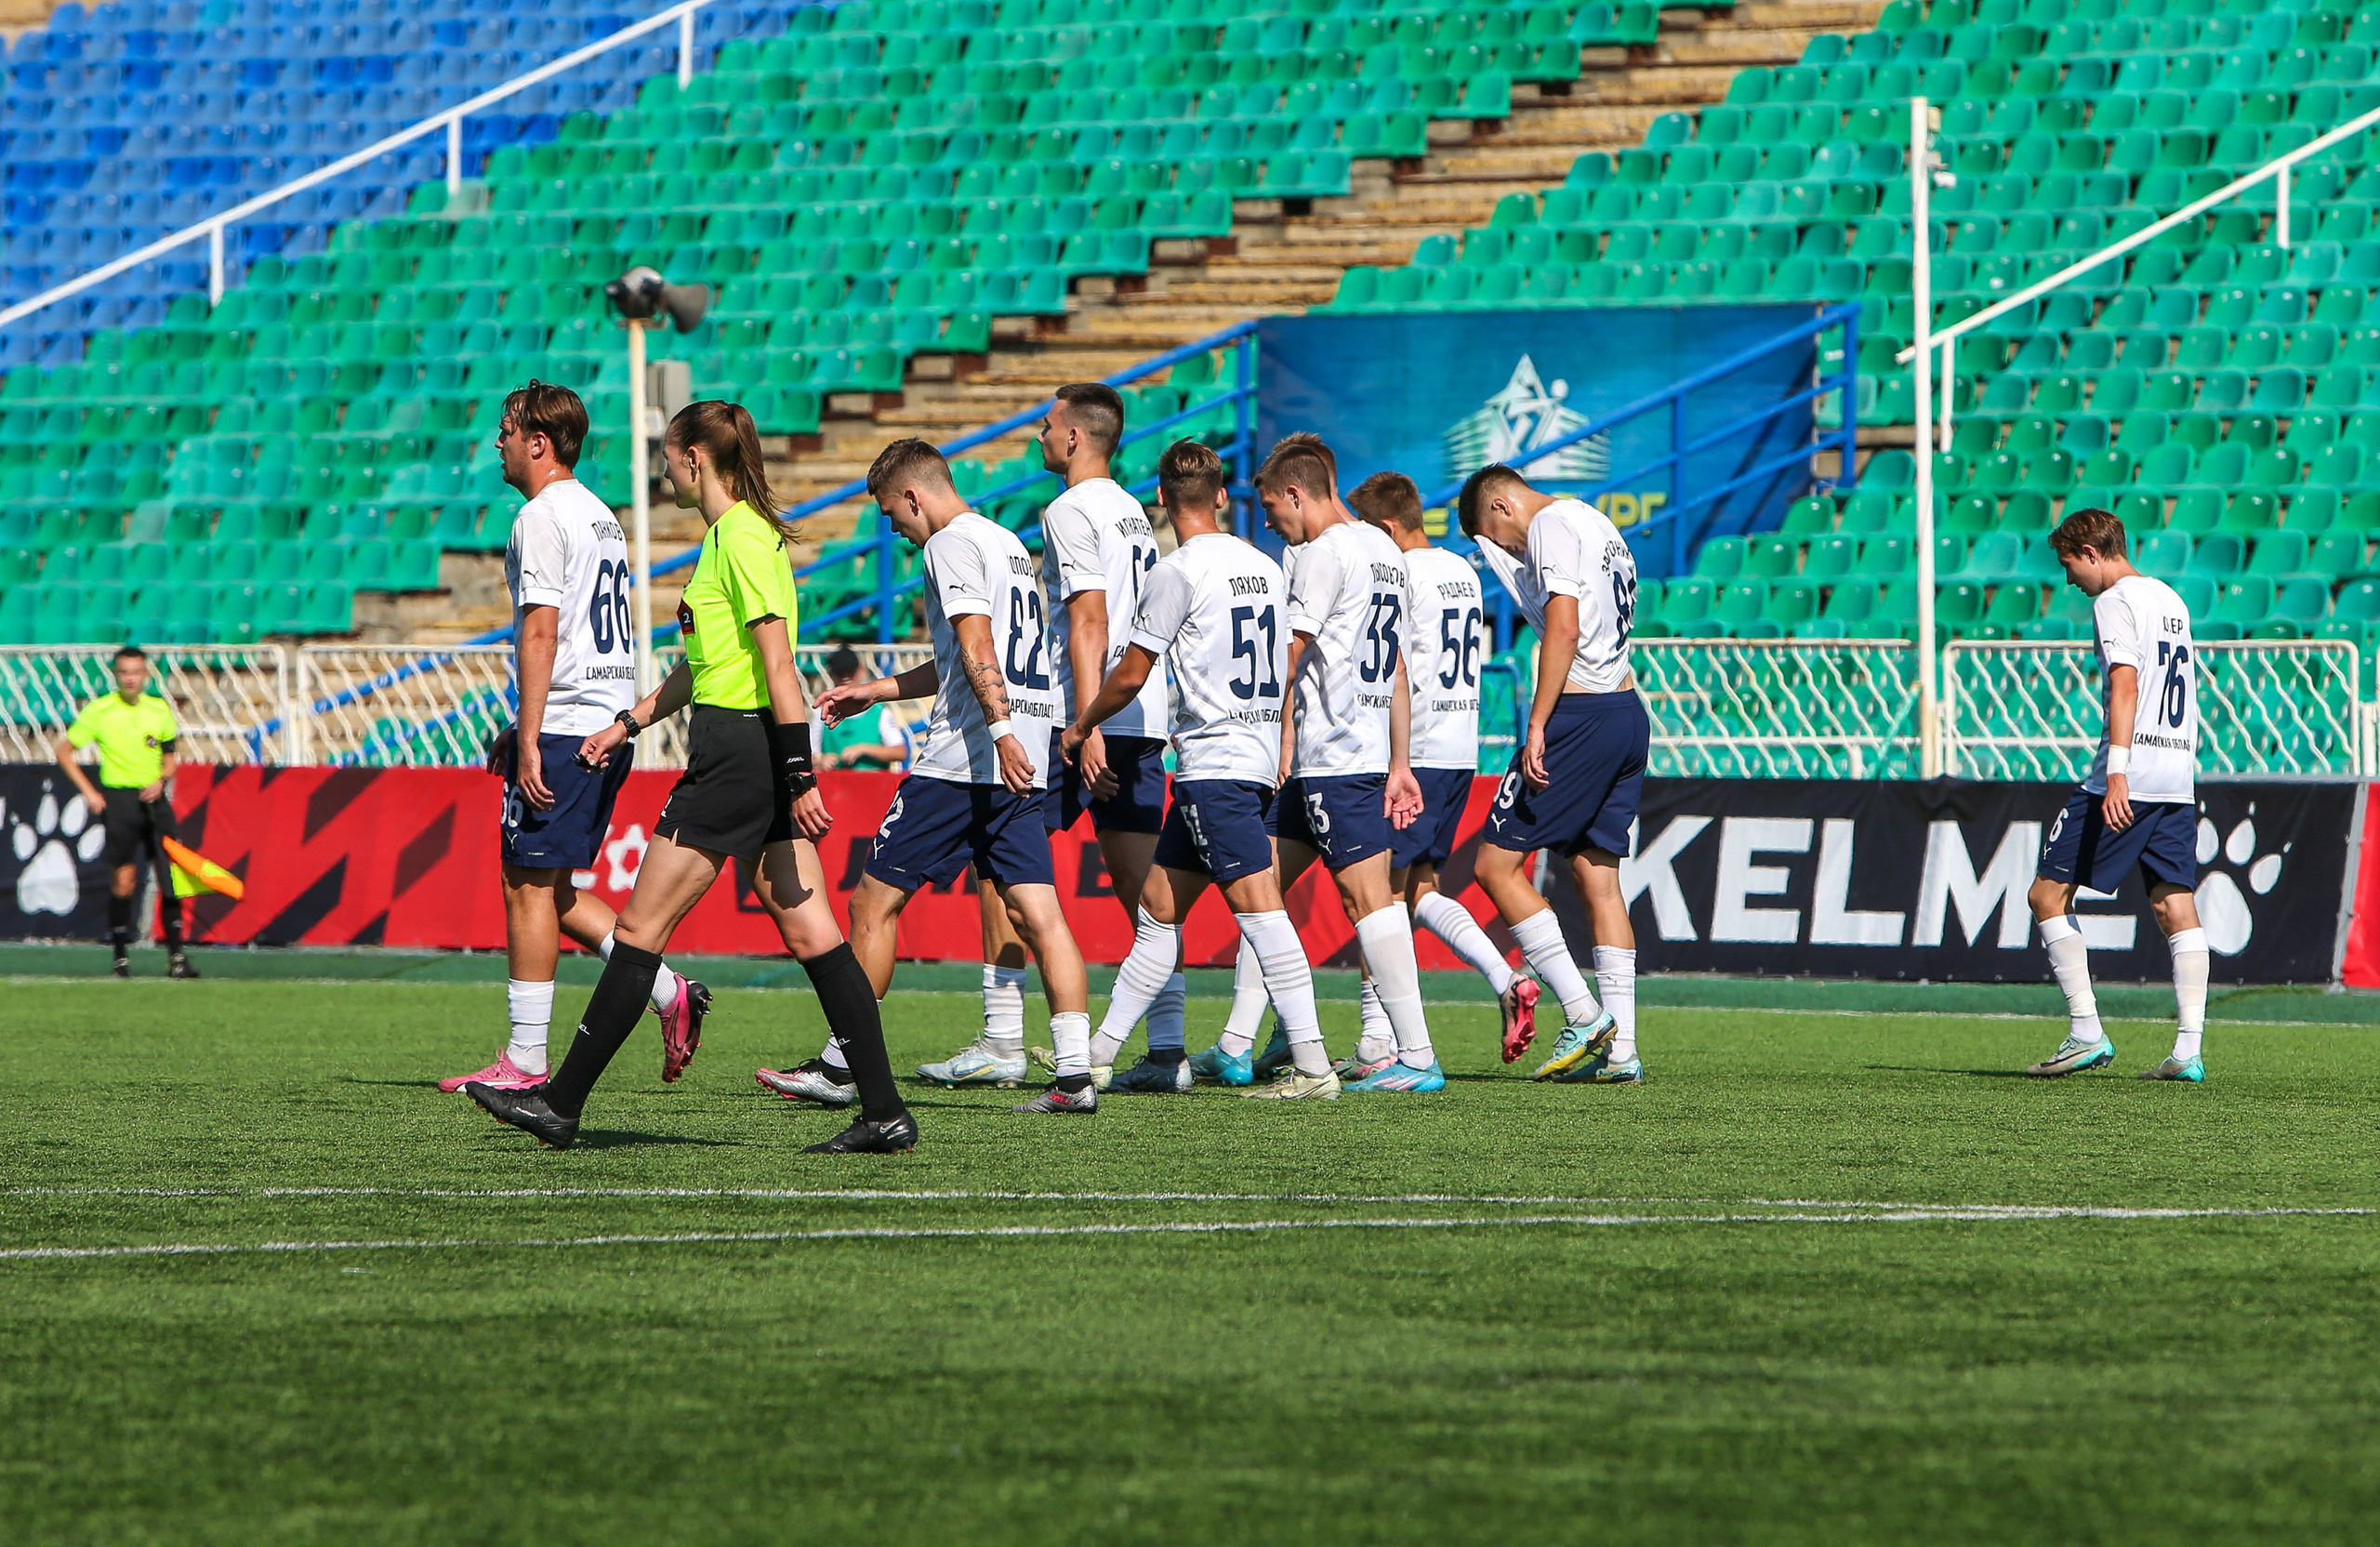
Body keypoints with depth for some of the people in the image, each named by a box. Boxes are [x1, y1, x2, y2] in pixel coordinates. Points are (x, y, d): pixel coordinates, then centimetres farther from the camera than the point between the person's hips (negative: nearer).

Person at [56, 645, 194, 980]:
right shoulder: (99, 710, -3)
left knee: (169, 875, -3)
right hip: (118, 798, -3)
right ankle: (121, 956, 6)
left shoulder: (160, 709, 6)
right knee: (122, 880, -4)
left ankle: (176, 955, 1)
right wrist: (88, 791, -4)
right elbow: (64, 751, 3)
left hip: (154, 798, 3)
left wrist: (161, 780, -3)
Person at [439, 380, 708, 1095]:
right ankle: (666, 989, 4)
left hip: (562, 731, -9)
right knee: (549, 887, 15)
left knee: (529, 886, -4)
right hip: (610, 723, 9)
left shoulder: (543, 516, -11)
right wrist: (524, 728, 26)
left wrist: (530, 740, -20)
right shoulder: (601, 515, 18)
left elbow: (542, 631, -18)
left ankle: (524, 1061, -4)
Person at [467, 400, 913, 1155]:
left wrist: (800, 775, -23)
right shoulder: (726, 535, 17)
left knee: (642, 928, -2)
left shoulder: (742, 539, -14)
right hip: (755, 750, 10)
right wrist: (628, 723, 31)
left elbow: (778, 661, -19)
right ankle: (885, 1112, -1)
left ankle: (561, 1105, 3)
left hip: (737, 753, -10)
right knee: (811, 935, 4)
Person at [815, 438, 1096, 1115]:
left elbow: (976, 645, -19)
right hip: (1020, 768, 9)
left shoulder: (952, 543, -6)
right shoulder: (1009, 544, 23)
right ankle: (1075, 1073, -11)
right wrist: (875, 690, 36)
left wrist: (1000, 729, -28)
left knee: (875, 901, 1)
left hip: (965, 758, -9)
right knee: (1037, 913, 0)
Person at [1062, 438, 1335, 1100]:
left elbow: (1131, 675, -5)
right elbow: (1284, 672, 20)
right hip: (1261, 756, 9)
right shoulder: (1265, 568, 13)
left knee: (1258, 906, -14)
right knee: (1159, 906, 14)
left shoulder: (1178, 572, -10)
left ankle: (1312, 1066, -21)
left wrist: (1082, 726, 13)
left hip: (1214, 765, -9)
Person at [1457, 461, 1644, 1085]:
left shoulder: (1549, 526, -8)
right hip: (1629, 709, 9)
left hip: (1579, 714, -9)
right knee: (1598, 878, 9)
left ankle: (1583, 1015, -9)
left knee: (1497, 864, -4)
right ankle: (1620, 1049, 3)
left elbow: (1564, 630, -19)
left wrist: (1538, 725, -20)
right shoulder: (1596, 523, 20)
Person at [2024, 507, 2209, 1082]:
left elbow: (2125, 685, -18)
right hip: (2180, 778, 8)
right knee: (2175, 906, 4)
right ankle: (2188, 1050, -5)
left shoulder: (2115, 602, -7)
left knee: (2049, 894, -1)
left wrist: (2117, 772, -26)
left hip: (2130, 780, -8)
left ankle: (2086, 1034, -6)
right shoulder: (2172, 601, 20)